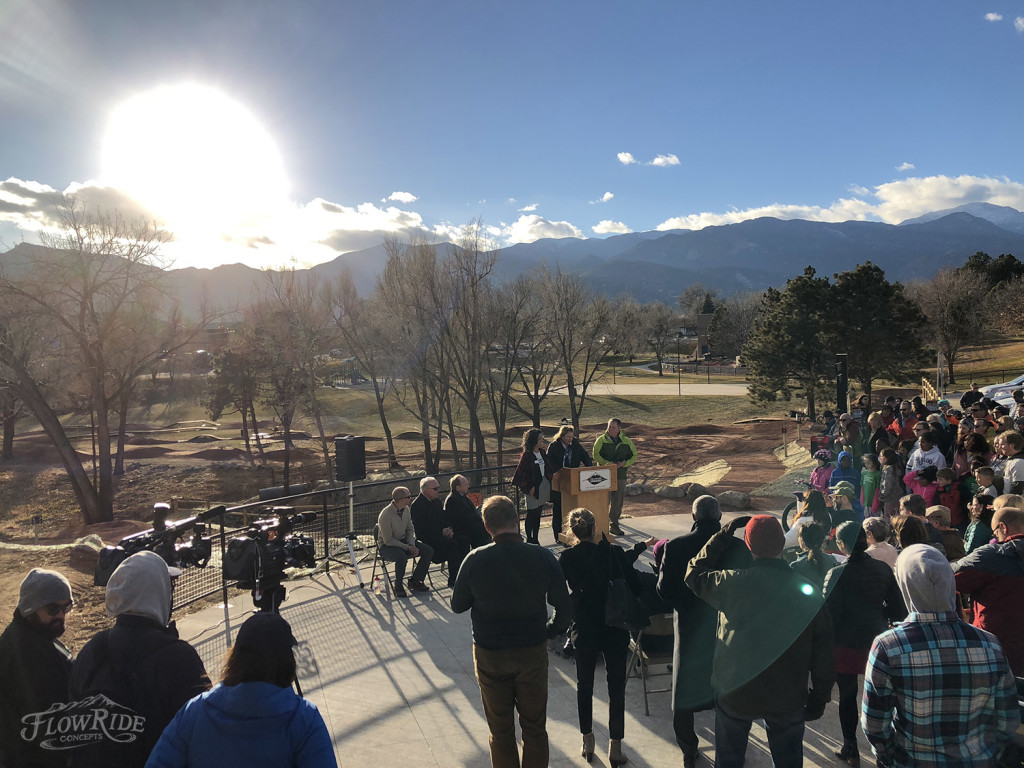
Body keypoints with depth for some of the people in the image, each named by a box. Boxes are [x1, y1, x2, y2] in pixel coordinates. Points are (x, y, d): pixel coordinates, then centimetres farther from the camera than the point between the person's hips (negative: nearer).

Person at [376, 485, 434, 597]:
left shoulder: (405, 510, -1)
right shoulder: (385, 515, -24)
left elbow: (410, 530, 10)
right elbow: (388, 540, -21)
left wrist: (412, 545, -9)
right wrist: (408, 548, -23)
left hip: (403, 541, 7)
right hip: (386, 546, -7)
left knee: (429, 551, -9)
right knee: (401, 557, -39)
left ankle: (415, 581, 5)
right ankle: (398, 587, -14)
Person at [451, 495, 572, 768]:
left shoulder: (475, 560, -16)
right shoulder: (543, 557, -15)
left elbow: (457, 605, -2)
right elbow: (564, 608, -8)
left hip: (490, 656, 0)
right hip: (533, 652, 1)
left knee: (500, 731, 17)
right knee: (535, 729, 18)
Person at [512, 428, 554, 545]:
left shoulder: (543, 453, 8)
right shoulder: (526, 456, -12)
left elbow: (549, 468, 18)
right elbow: (520, 473, -12)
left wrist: (551, 480, 8)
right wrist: (528, 488, -13)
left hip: (544, 486, 6)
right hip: (533, 488, -6)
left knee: (538, 514, 11)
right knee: (531, 514, 2)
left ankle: (536, 539, 18)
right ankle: (529, 539, 11)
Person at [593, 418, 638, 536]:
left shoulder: (626, 441, 6)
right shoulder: (601, 439, -2)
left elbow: (634, 456, 9)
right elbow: (596, 455, -9)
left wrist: (623, 463, -9)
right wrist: (608, 464, -19)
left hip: (620, 475, 3)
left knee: (618, 502, 9)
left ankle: (614, 525, 22)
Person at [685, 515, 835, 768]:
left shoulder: (732, 583, -19)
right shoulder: (808, 593, -13)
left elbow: (694, 576, 2)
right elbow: (822, 654, -6)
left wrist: (722, 537, 3)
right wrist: (820, 697, 8)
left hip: (734, 694, -1)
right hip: (787, 700, 1)